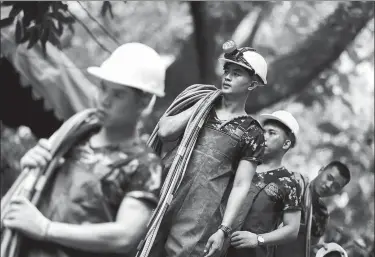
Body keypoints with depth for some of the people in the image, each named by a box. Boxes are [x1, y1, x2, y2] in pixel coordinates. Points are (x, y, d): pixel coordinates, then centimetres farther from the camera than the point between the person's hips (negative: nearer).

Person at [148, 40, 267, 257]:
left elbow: (241, 186, -1)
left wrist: (224, 229, -10)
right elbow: (165, 132, -1)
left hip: (200, 211, -3)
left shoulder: (251, 133, 5)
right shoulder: (201, 106, 16)